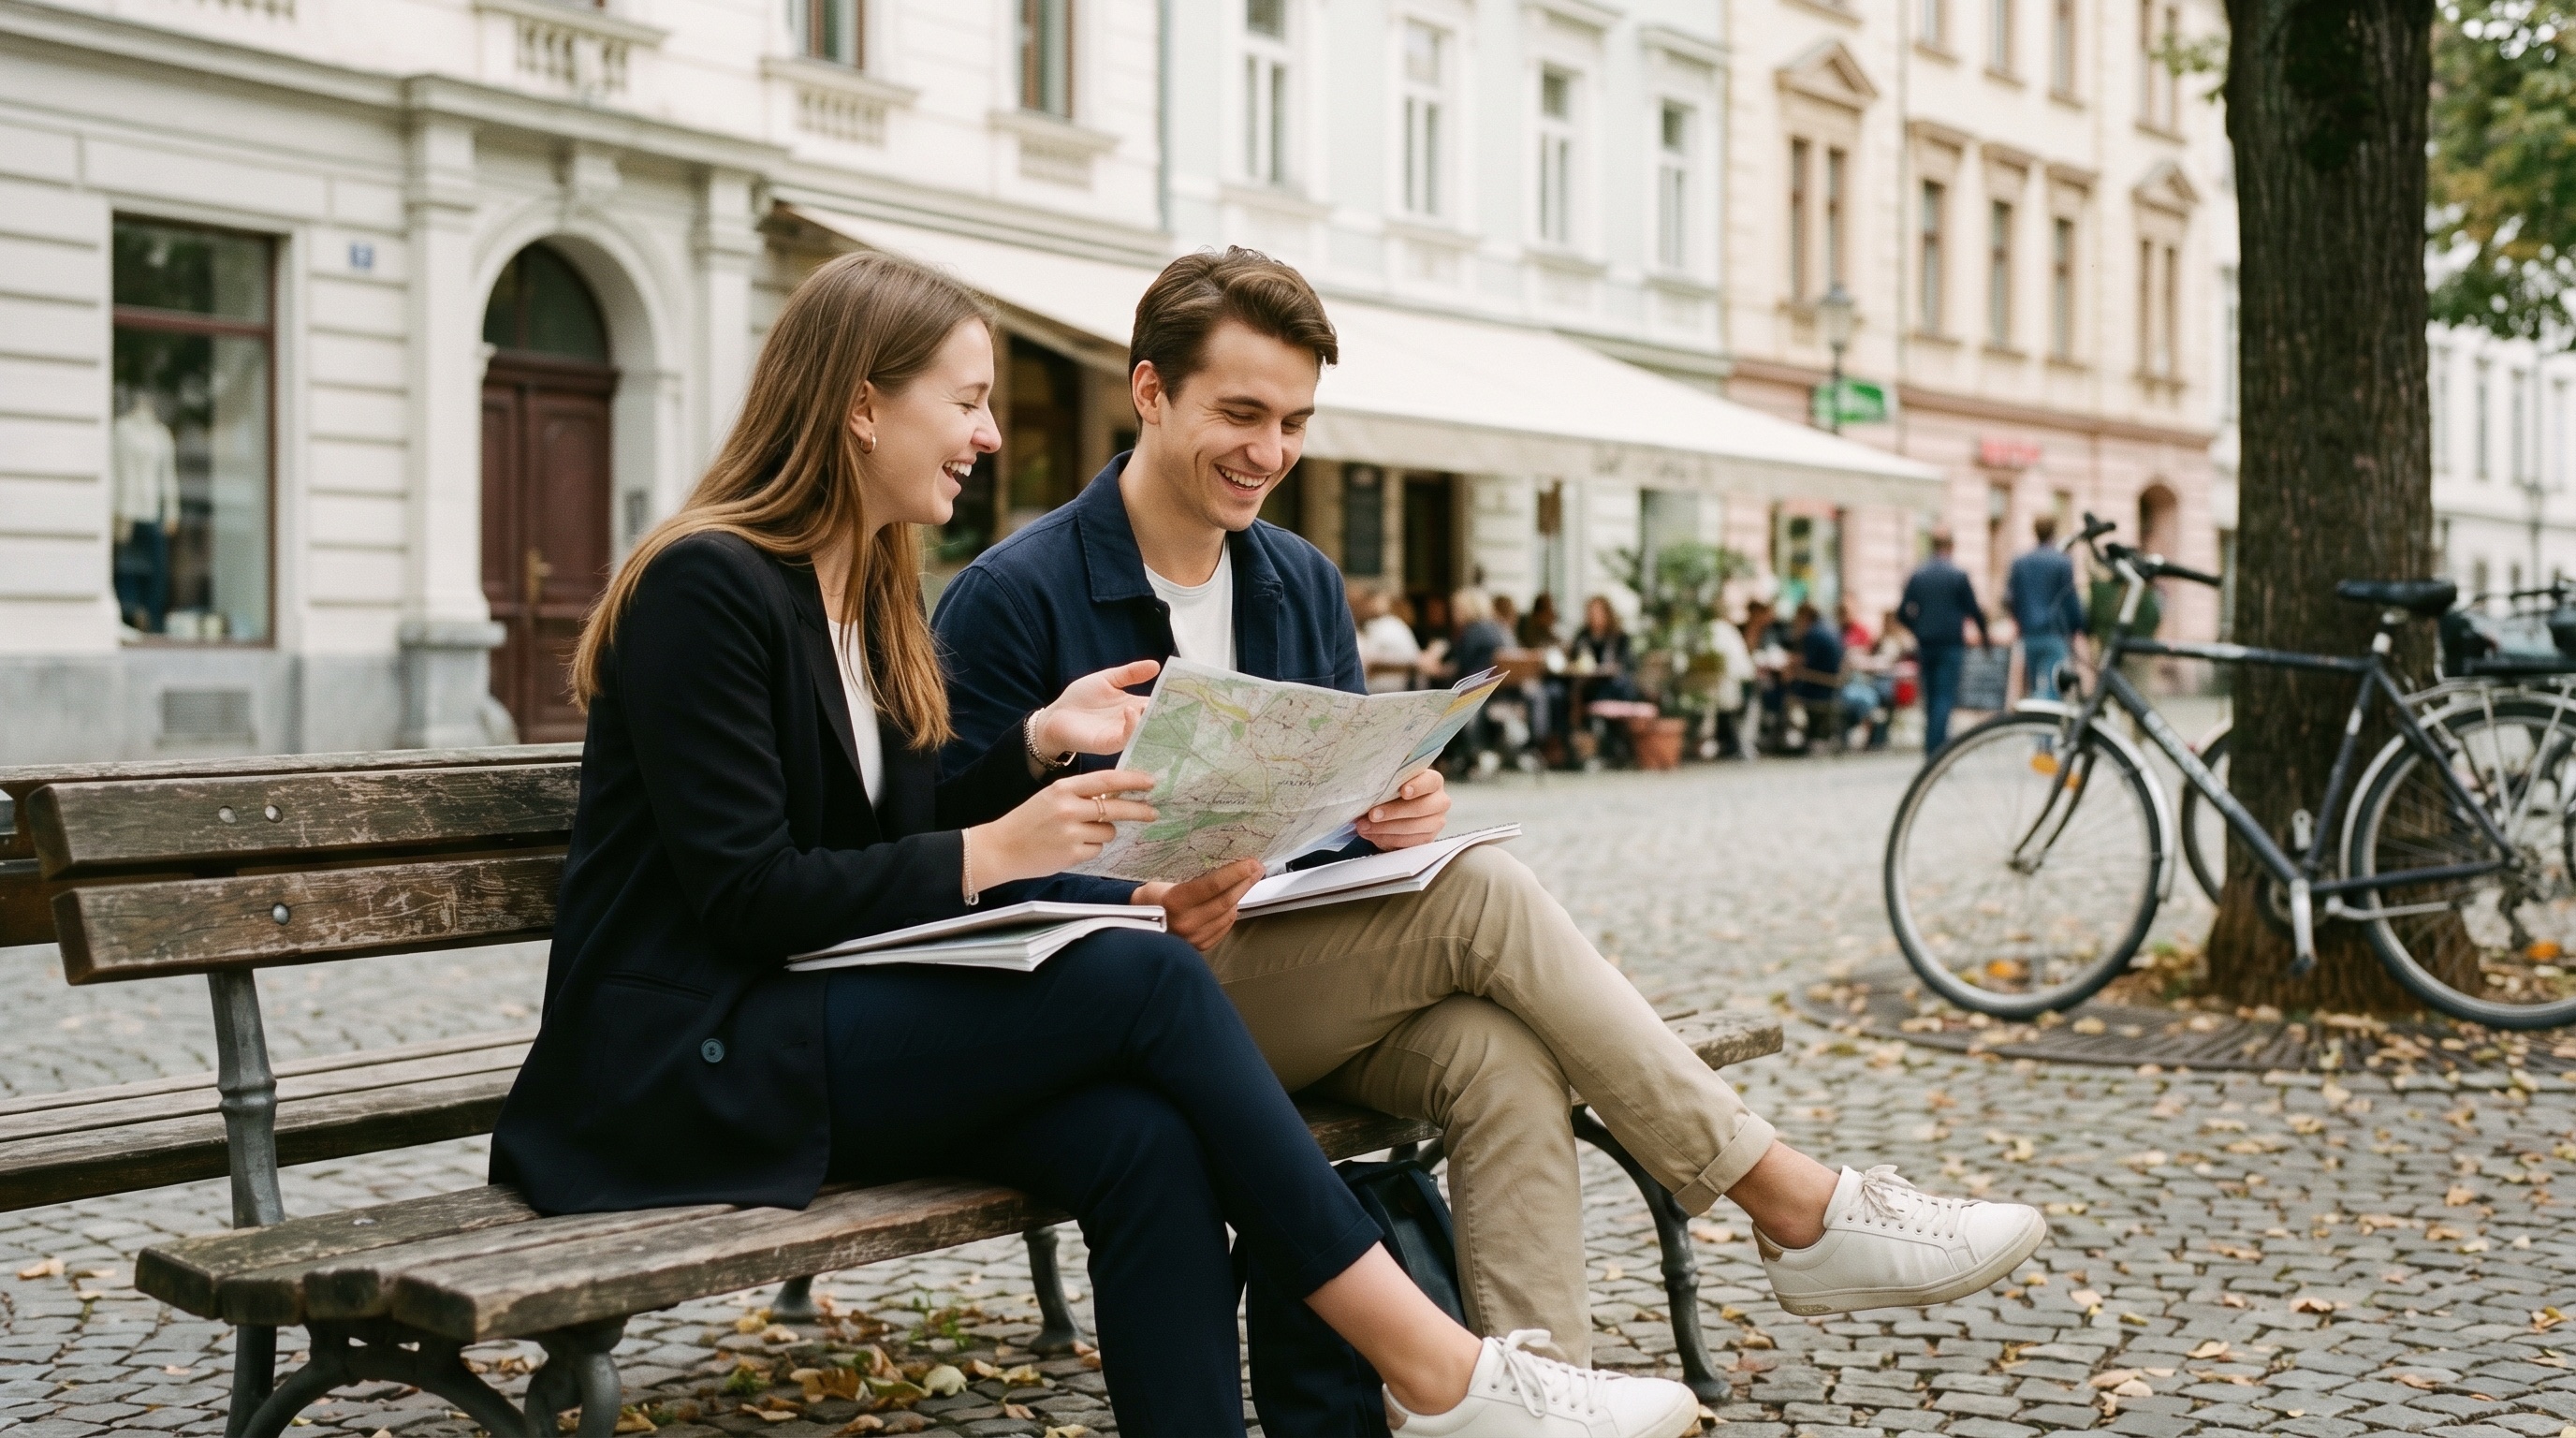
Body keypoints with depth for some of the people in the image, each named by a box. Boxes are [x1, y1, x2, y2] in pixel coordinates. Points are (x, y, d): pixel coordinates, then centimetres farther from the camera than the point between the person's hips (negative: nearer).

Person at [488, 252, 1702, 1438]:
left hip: (829, 1016, 8)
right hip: (691, 1062, -8)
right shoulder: (705, 585, -12)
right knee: (1146, 979, -23)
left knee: (1145, 1141, -22)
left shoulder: (873, 593, 15)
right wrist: (995, 856, -19)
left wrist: (1037, 740, 1)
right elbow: (740, 894, -17)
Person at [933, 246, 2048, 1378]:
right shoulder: (1008, 598, -9)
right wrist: (1145, 909, -31)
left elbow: (1346, 793, 14)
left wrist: (1399, 808, -11)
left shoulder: (1303, 582, 12)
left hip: (1294, 973, 6)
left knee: (1501, 1055, -28)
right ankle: (1799, 1210, -17)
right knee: (1483, 894, -25)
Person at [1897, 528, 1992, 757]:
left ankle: (1934, 748, 16)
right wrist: (1984, 635, 13)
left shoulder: (1916, 576, 4)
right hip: (1951, 644, -4)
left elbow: (1902, 613, 5)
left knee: (1930, 697, 13)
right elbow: (1974, 610, -4)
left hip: (1925, 644, 4)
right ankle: (1935, 748, -19)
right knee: (1945, 697, -7)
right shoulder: (1958, 575, -7)